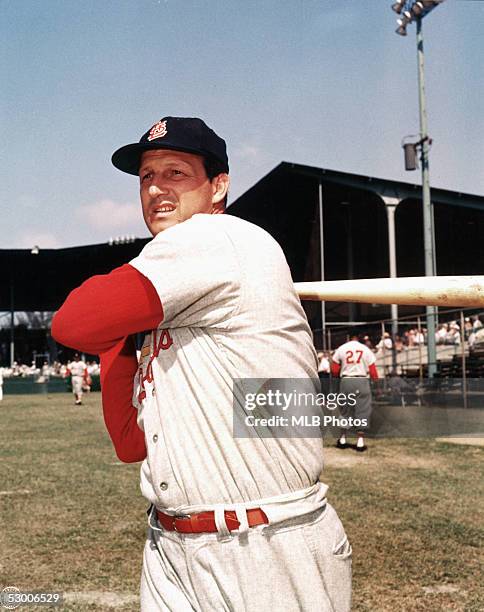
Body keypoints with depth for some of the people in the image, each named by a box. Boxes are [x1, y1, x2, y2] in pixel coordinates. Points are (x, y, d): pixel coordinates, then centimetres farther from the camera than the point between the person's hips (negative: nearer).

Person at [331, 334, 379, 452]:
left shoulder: (341, 349, 3)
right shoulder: (366, 350, 2)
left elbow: (334, 371, 2)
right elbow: (373, 371, 0)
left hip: (346, 381, 1)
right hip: (362, 381, -1)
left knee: (345, 410, 14)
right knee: (362, 410, 5)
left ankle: (342, 439, 21)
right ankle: (360, 441, 3)